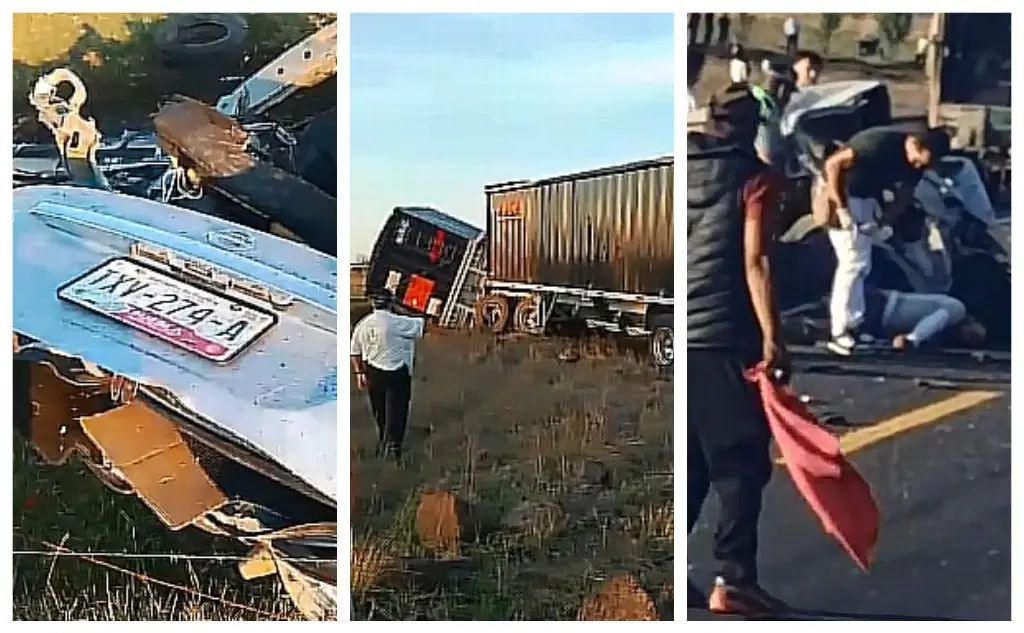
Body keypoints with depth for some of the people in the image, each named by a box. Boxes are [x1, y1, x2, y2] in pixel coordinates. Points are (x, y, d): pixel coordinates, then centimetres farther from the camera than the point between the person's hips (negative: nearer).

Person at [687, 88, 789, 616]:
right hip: (723, 338, -6)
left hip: (682, 336, 6)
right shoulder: (754, 178, -3)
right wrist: (771, 338, -16)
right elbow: (755, 263, -13)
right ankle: (734, 579, 3)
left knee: (689, 464, 13)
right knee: (740, 463, 2)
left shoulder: (681, 167, 13)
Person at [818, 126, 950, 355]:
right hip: (840, 194, -8)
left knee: (862, 265, 10)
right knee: (852, 262, -13)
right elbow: (832, 164, -28)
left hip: (864, 198, 8)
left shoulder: (915, 163, -6)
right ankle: (839, 332, -10)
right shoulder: (881, 142, -29)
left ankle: (853, 325, 18)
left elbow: (904, 197, 4)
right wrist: (841, 208, -26)